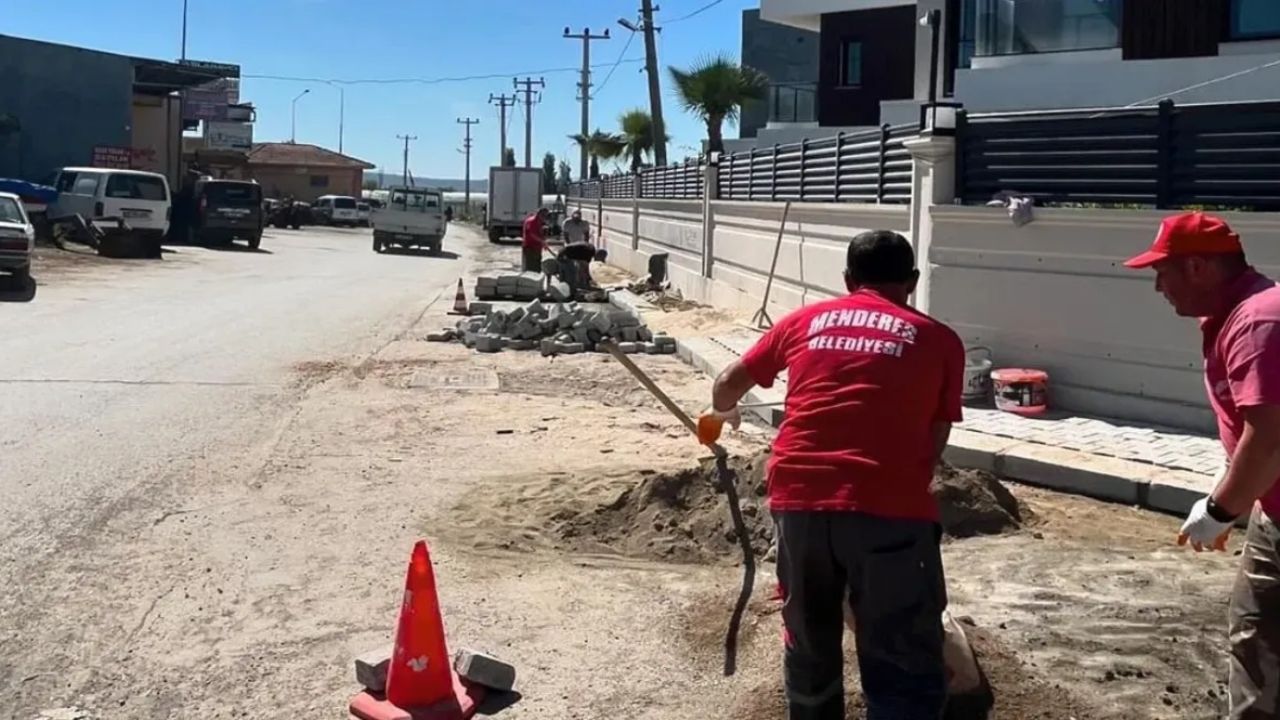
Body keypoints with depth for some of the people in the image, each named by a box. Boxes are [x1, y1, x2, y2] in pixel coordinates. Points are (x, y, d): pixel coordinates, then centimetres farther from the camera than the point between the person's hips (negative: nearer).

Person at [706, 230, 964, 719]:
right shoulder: (939, 339, 14)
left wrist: (724, 413, 54)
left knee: (809, 649, 22)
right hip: (887, 508, -3)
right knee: (905, 670, 3)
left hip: (798, 498, 3)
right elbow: (934, 443, 13)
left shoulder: (806, 319, 20)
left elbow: (729, 384, 31)